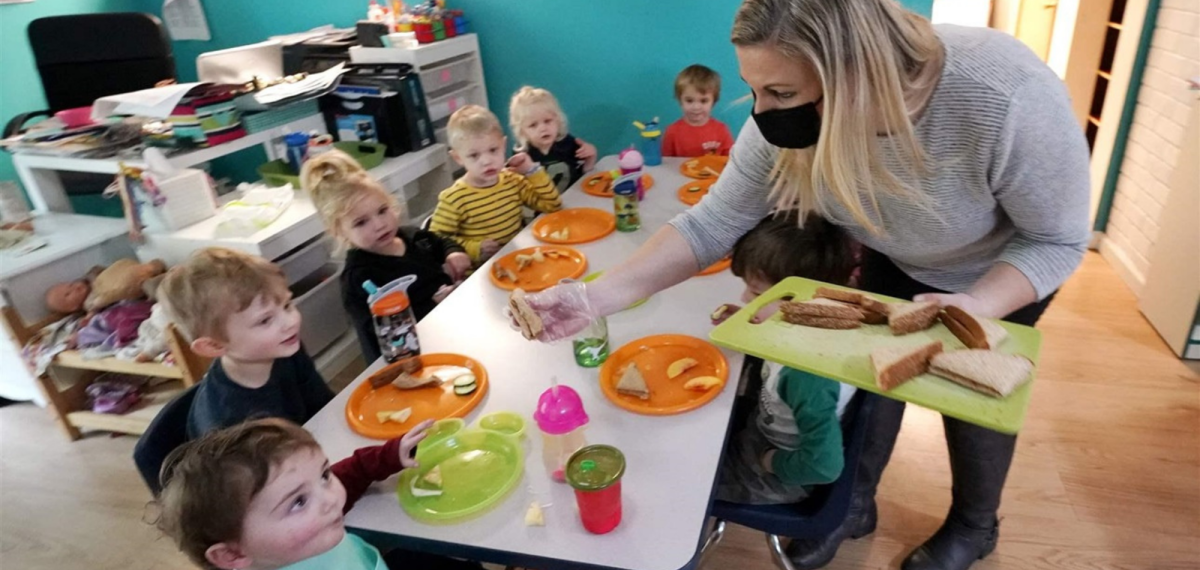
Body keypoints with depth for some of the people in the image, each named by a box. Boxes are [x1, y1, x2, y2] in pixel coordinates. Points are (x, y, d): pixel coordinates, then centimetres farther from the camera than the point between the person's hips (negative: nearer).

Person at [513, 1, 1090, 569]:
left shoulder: (1005, 100, -42)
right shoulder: (788, 121, -30)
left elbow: (1058, 242, -27)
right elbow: (715, 221, -24)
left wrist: (977, 306, -47)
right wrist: (597, 296, -34)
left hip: (1000, 273, -3)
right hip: (895, 260, 3)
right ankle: (854, 501, 41)